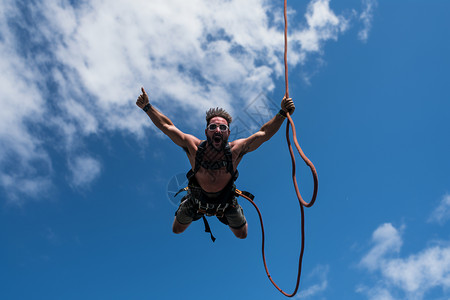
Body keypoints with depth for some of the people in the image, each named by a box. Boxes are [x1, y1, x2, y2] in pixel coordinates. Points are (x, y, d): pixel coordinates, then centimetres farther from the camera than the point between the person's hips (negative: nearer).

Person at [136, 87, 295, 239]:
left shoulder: (235, 150, -31)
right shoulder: (194, 147, -31)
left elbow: (264, 133, -29)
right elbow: (166, 126, -25)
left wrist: (282, 113, -40)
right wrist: (147, 107, -31)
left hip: (226, 199, 0)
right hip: (197, 199, 0)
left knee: (242, 234, 21)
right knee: (177, 230, 21)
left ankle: (224, 211, 49)